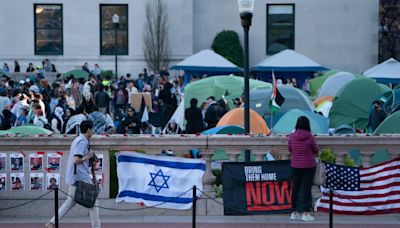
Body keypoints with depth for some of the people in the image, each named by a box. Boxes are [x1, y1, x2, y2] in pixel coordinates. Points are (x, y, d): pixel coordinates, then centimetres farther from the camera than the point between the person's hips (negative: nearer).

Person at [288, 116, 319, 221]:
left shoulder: (292, 136, -5)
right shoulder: (310, 137, -14)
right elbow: (316, 151, -3)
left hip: (295, 165, 3)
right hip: (308, 165, -3)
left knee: (295, 188, 11)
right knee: (307, 188, 2)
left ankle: (294, 212, 17)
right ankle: (305, 213, 0)